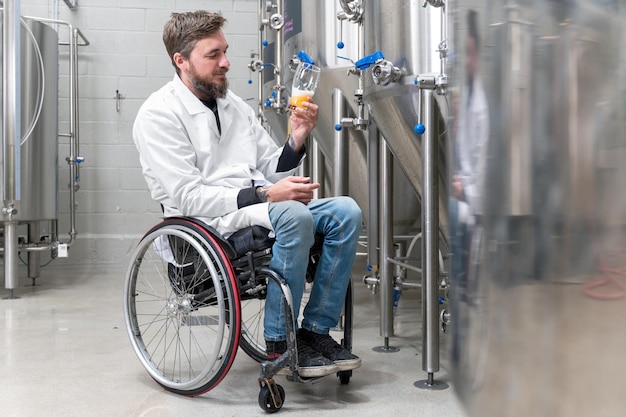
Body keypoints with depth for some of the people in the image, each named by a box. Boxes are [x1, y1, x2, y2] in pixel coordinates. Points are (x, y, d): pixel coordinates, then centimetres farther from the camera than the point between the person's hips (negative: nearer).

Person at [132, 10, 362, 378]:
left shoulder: (236, 106, 18)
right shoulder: (159, 114, -4)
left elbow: (273, 171, 16)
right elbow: (188, 197, -14)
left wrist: (296, 140, -5)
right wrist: (265, 195, -22)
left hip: (262, 205, 7)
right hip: (209, 222, -7)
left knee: (345, 211, -15)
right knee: (294, 215, -33)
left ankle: (316, 330, -9)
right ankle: (279, 343, -19)